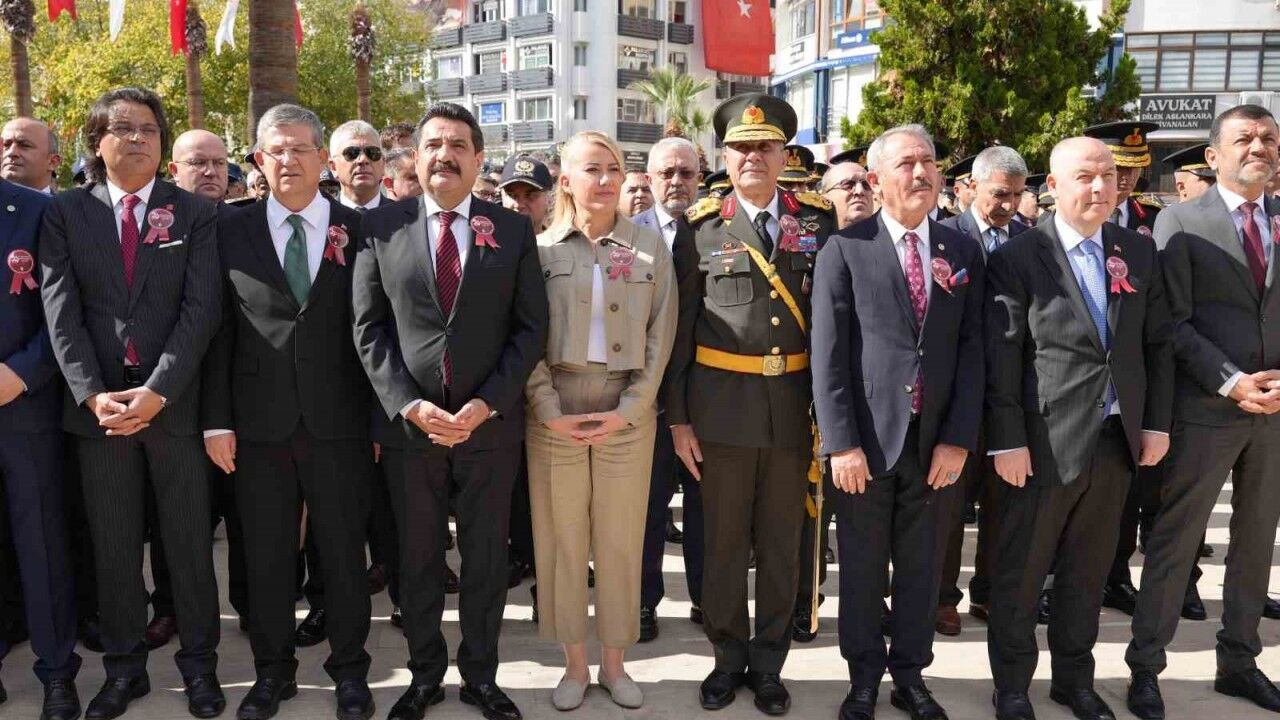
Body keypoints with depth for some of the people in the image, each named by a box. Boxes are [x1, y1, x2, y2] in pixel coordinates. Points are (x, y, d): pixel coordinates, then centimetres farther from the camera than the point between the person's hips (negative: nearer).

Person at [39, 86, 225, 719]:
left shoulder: (196, 213, 4)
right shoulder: (66, 212, 8)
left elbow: (201, 309, -6)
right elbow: (61, 311, 0)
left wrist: (158, 390, -15)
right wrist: (92, 394, -12)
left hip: (175, 402, -1)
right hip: (97, 404, 2)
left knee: (189, 542, 7)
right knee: (113, 546, 10)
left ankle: (199, 663, 21)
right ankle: (124, 667, 25)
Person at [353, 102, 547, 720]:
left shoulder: (513, 231, 3)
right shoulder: (381, 227, 2)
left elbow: (530, 328, -1)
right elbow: (369, 329, 0)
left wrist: (488, 404, -11)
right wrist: (408, 405, -11)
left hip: (491, 425, 0)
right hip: (407, 423, 0)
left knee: (486, 558, 12)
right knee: (417, 560, 13)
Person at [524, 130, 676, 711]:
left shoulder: (650, 246, 3)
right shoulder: (540, 249, 3)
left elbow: (661, 337, 0)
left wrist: (627, 410, -7)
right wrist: (550, 412, -9)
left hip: (627, 413, 0)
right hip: (555, 415, 0)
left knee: (620, 541, 8)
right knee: (561, 540, 7)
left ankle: (614, 662, 26)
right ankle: (575, 664, 24)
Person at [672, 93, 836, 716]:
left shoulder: (819, 219, 4)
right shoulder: (701, 225, 0)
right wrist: (678, 417, -3)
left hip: (795, 404, 1)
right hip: (722, 404, -1)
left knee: (781, 544, 12)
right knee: (724, 541, 10)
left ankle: (768, 664, 29)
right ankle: (728, 657, 29)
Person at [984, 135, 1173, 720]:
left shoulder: (1139, 252, 8)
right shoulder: (1016, 259, -7)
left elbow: (1157, 344, 10)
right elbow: (1001, 359, -10)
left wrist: (1157, 422, 5)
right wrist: (1008, 441, -13)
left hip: (1117, 441, 5)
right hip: (1045, 443, -4)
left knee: (1088, 571, 16)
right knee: (1021, 573, 7)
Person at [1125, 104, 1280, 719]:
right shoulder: (1181, 223, -3)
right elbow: (1174, 321, -9)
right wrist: (1230, 382, -17)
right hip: (1205, 408, -5)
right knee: (1175, 541, 2)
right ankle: (1145, 666, 15)